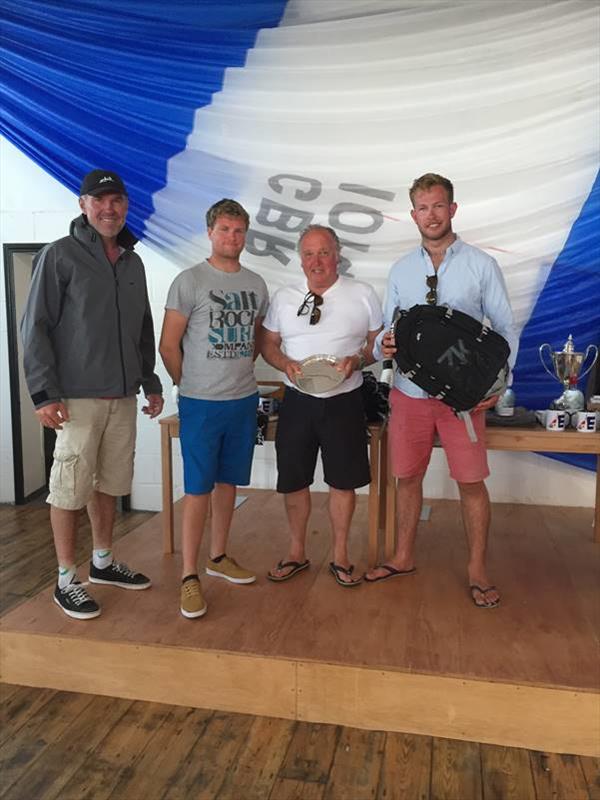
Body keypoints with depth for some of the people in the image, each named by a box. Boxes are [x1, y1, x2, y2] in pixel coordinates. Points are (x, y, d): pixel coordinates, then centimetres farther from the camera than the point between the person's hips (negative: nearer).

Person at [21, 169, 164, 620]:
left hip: (123, 396, 6)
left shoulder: (133, 263, 14)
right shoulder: (60, 256, -4)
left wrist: (151, 384, 17)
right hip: (78, 397, -6)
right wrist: (45, 393, -14)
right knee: (70, 488, 1)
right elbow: (36, 328, -8)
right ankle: (66, 581, 14)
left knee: (110, 483, 14)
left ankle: (103, 562, 30)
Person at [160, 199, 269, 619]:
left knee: (228, 482, 14)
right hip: (201, 404, -5)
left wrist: (241, 369, 10)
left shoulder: (256, 284, 9)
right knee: (198, 488, -2)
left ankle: (218, 556, 29)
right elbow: (169, 345, -6)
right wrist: (192, 384, 1)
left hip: (244, 400, 5)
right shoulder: (189, 281, -7)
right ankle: (190, 576, 8)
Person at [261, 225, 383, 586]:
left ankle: (341, 556, 26)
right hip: (297, 400, 2)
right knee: (293, 481, 9)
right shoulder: (284, 297, 5)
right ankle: (297, 553, 28)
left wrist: (357, 360, -17)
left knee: (343, 481, 7)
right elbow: (268, 344, 9)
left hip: (344, 400, -2)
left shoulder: (363, 294, -1)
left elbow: (379, 342, 3)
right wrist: (286, 364, -12)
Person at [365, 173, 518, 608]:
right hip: (409, 392, 3)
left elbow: (506, 330, 0)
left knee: (472, 482, 3)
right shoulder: (401, 270, 7)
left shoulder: (482, 265, -2)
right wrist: (383, 345, -12)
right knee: (408, 477, 12)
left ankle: (477, 570, 21)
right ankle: (404, 557, 30)